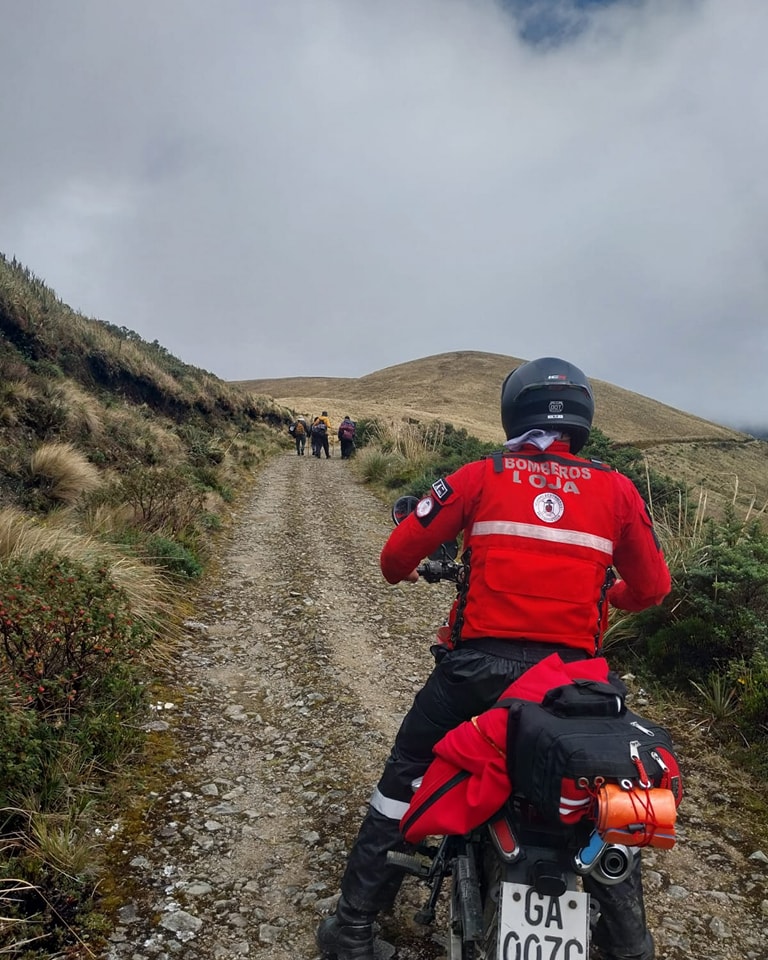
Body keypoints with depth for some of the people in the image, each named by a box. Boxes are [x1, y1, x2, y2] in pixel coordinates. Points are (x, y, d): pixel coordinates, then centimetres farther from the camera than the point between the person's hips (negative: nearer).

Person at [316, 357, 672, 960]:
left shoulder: (481, 476, 0)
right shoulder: (617, 490, 4)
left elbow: (398, 552, 1)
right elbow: (652, 589, 11)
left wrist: (402, 571, 24)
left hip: (479, 663, -1)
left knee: (405, 779, 19)